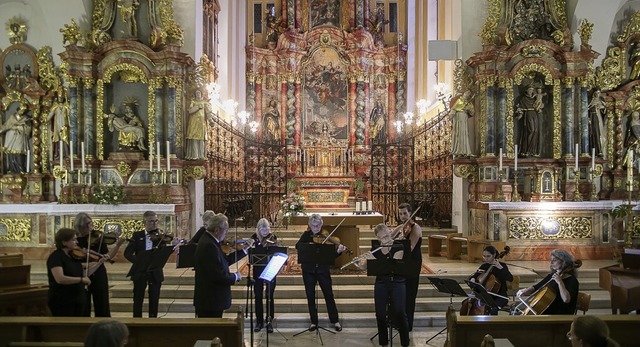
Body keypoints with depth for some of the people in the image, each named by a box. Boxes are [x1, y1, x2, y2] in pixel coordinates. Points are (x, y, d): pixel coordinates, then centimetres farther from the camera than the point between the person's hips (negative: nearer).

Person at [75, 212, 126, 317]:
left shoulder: (97, 237, -1)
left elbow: (108, 256, -1)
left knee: (102, 306, 6)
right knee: (83, 308, 8)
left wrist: (118, 245, -15)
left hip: (99, 275, 0)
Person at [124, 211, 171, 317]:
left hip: (155, 273, 0)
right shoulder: (137, 236, 3)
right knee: (138, 299, 8)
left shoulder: (160, 236, 3)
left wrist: (161, 239, -24)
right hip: (140, 272, 0)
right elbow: (127, 253, -5)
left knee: (154, 300, 5)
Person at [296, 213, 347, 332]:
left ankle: (335, 321, 15)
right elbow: (298, 246, -13)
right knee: (310, 296, 6)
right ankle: (314, 322, 18)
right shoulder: (306, 235, 4)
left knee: (329, 295, 2)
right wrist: (309, 245, -31)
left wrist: (339, 251, -28)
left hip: (323, 269, -1)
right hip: (308, 270, 1)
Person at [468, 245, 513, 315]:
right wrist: (472, 279, -13)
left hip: (500, 296, -5)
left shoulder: (501, 265, -7)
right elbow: (475, 275, 10)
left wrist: (500, 268, -27)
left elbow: (510, 278, -21)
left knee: (493, 309, -36)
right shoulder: (484, 266, 7)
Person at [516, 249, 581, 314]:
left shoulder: (572, 281, -9)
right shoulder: (551, 276, 13)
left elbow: (566, 300, -24)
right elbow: (535, 288, 11)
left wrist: (560, 282, -25)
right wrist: (525, 290, -8)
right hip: (546, 312, 7)